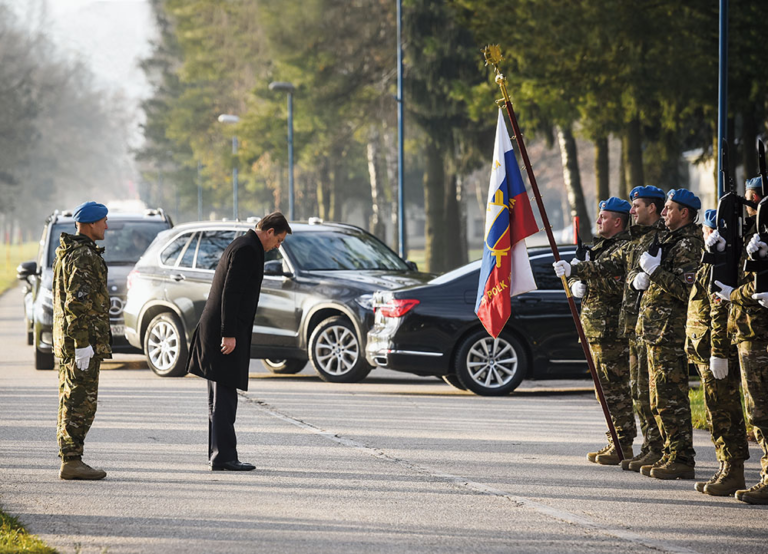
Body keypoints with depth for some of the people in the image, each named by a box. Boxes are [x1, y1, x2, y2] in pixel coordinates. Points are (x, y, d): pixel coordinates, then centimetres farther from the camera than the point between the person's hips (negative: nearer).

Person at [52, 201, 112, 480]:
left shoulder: (67, 253, 18)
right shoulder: (83, 256, -16)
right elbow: (77, 303, -22)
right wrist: (83, 344, -23)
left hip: (67, 341, 10)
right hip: (83, 341, -10)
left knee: (71, 402, 12)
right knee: (80, 403, -8)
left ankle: (69, 460, 14)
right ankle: (71, 461, -8)